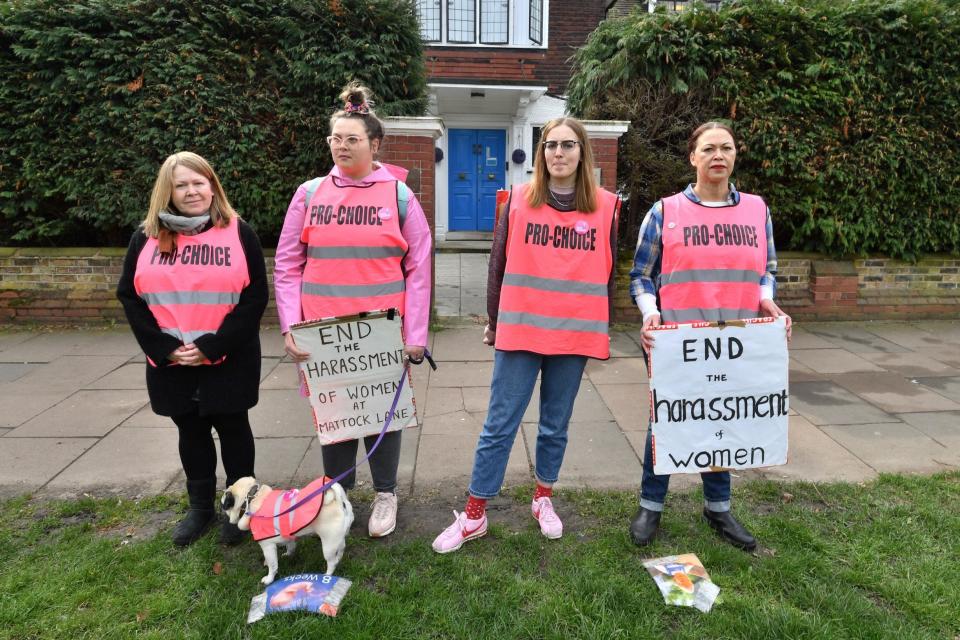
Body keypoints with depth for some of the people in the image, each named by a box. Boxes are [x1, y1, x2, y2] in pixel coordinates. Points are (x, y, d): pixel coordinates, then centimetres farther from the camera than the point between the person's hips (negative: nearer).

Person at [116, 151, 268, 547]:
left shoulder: (238, 233, -5)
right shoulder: (146, 237, 4)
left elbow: (256, 296, -9)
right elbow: (129, 296, 4)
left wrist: (212, 346, -16)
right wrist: (163, 347, -9)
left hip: (228, 359, -3)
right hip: (171, 362, 3)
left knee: (231, 427, 9)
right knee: (191, 431, 15)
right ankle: (201, 507, 31)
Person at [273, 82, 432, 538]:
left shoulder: (398, 195, 0)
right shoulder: (309, 194, 5)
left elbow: (418, 269, -1)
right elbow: (287, 265, 6)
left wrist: (415, 335, -5)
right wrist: (290, 326, -3)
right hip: (322, 333, 2)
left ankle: (385, 495, 29)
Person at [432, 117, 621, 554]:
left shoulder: (605, 206, 2)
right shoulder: (519, 200, 1)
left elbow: (607, 272, 7)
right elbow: (499, 265, 5)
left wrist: (601, 332, 9)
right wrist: (494, 322, 8)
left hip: (575, 335, 1)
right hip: (520, 331, -1)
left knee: (556, 425, 15)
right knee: (499, 426, 4)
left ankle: (543, 499, 35)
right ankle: (473, 515, 16)